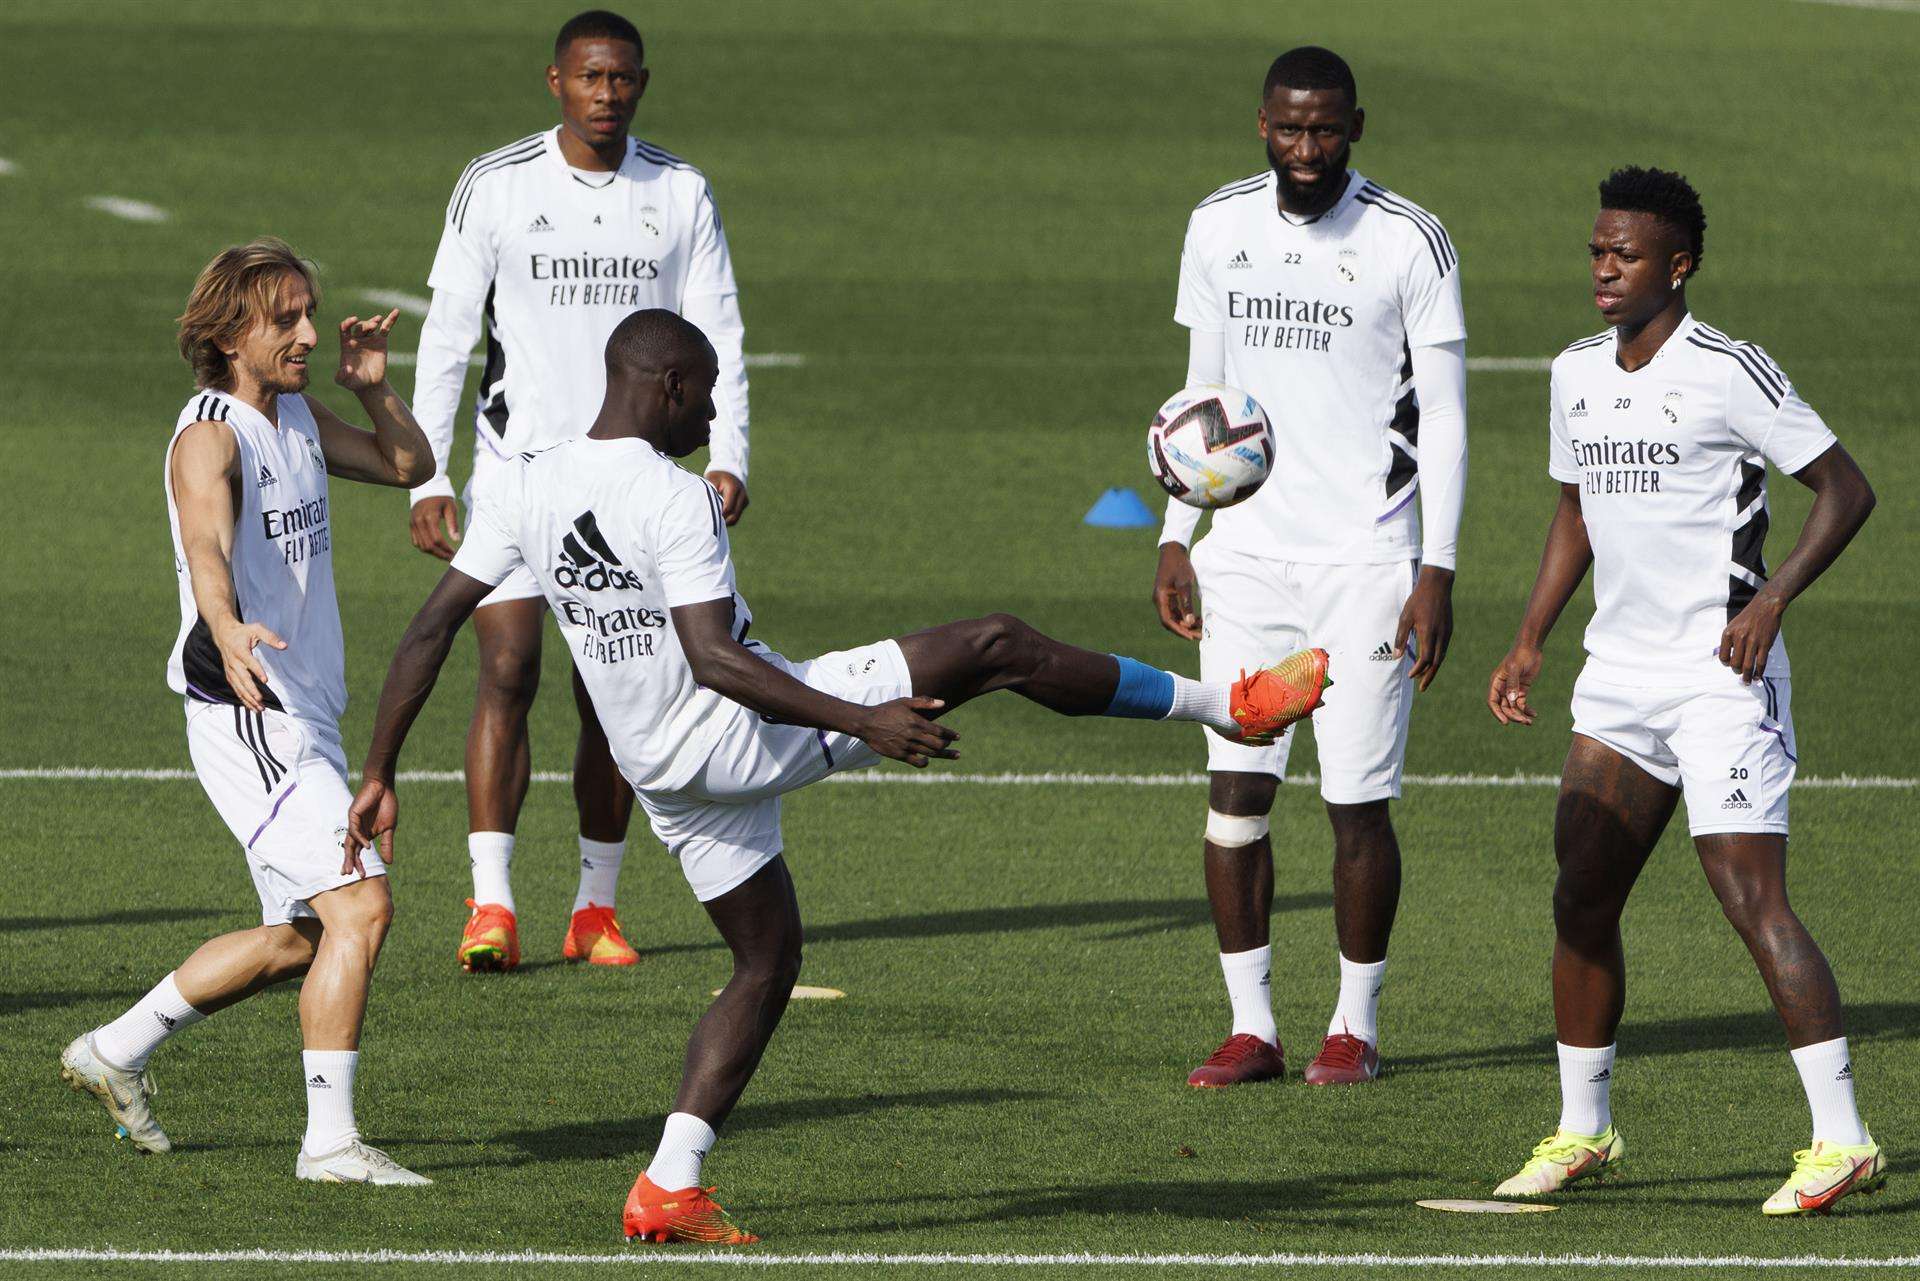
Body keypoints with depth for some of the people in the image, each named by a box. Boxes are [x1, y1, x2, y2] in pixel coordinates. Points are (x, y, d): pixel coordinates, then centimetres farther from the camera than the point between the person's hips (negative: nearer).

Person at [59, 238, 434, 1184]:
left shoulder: (296, 415, 12)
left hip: (303, 724, 10)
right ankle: (330, 1142, -16)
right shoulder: (211, 435, -15)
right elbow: (208, 546, -34)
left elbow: (409, 467, 25)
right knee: (360, 907, -18)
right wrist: (227, 630, -55)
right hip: (251, 720, -10)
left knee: (296, 938, 18)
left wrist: (371, 389, 5)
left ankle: (115, 1052, 30)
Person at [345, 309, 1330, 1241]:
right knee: (996, 647, -3)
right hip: (741, 735, -8)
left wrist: (380, 772, 8)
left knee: (766, 959, 22)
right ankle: (1228, 703, 4)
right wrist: (865, 723, -27)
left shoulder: (526, 491, 2)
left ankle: (669, 1186, 11)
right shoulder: (674, 497, -20)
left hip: (660, 770, 8)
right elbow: (713, 660, -28)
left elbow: (429, 629, 2)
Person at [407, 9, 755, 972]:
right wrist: (427, 478, -6)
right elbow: (446, 335, 0)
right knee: (507, 673, -13)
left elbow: (717, 333, 4)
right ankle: (491, 908, -13)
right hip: (517, 460, -2)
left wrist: (728, 458, -10)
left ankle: (595, 909, 12)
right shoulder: (494, 187, -2)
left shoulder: (682, 195, 4)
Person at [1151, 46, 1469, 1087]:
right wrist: (1176, 541, 10)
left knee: (1357, 802, -3)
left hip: (1365, 560, -4)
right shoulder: (1219, 226, 6)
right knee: (1235, 789, -2)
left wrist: (1437, 573, -9)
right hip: (1245, 553, 4)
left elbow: (1444, 418, -4)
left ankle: (1355, 1028, 10)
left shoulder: (1408, 241, -6)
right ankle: (1251, 1028, 5)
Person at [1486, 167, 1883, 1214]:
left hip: (1720, 676, -7)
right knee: (1580, 899, 7)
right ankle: (1582, 1131, 19)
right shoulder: (1576, 374, 10)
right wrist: (1529, 644, 16)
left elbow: (1845, 489, -9)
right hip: (1618, 674, 7)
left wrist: (1771, 600, -19)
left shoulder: (1728, 373, -12)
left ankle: (1842, 1138, -13)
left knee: (1750, 895, -14)